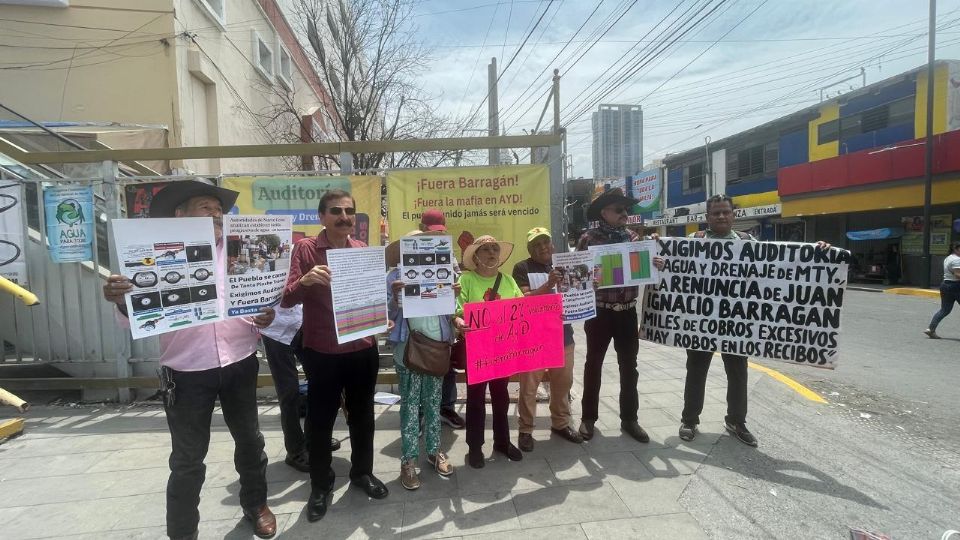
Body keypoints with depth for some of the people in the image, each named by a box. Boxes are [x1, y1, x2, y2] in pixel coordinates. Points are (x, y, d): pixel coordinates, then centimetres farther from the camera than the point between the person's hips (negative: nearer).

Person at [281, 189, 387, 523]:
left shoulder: (364, 250, 5)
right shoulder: (306, 249, -6)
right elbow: (286, 300, -12)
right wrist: (304, 280, -33)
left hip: (364, 349, 4)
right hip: (322, 353, -3)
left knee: (362, 415, 17)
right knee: (320, 421, 9)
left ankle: (362, 472, 38)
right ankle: (320, 485, 30)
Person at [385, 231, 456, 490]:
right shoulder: (395, 275, -1)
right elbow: (388, 314, -3)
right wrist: (394, 297, -22)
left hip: (438, 342, 3)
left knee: (433, 400, 13)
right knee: (410, 402, 1)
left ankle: (434, 450, 25)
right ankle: (409, 459, 10)